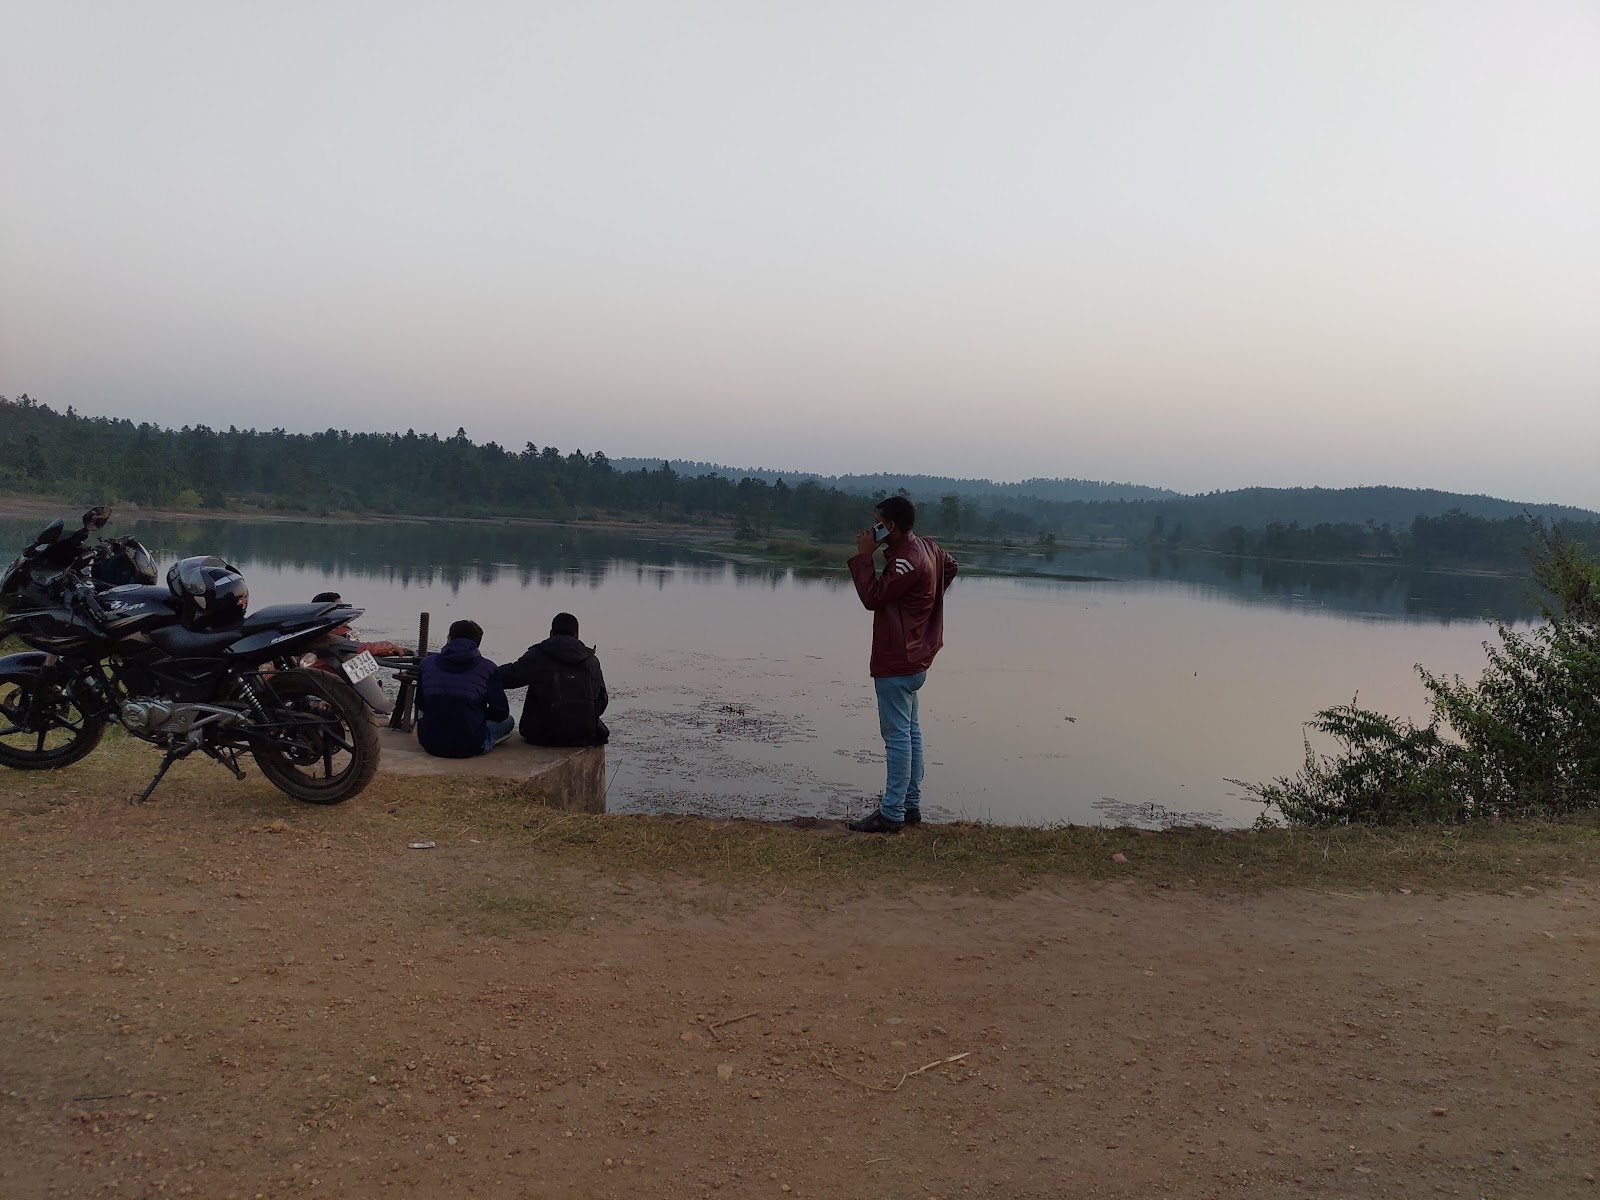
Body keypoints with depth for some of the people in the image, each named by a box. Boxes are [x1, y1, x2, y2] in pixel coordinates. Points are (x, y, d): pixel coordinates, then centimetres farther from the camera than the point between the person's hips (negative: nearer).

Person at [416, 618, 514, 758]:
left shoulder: (427, 663, 3)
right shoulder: (487, 668, -6)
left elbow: (420, 706, 15)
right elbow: (501, 712, 0)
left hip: (430, 745, 5)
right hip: (470, 747, -4)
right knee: (507, 720, 23)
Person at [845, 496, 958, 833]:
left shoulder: (907, 561, -22)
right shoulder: (927, 547, 9)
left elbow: (872, 597, -20)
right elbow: (951, 566, 28)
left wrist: (864, 556, -14)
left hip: (896, 664, -11)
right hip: (913, 659, 11)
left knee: (897, 736, -6)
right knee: (911, 732, 16)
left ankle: (891, 814, -2)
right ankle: (911, 805, 24)